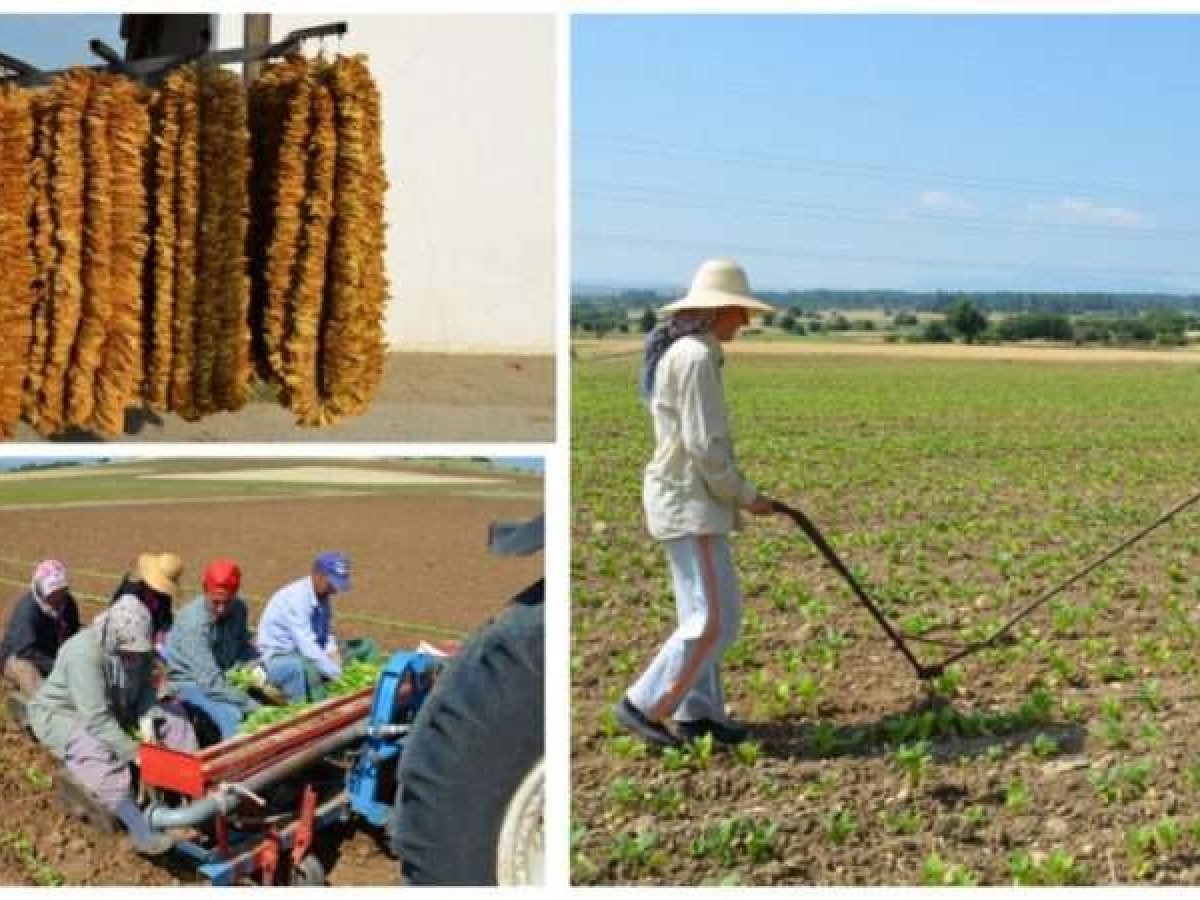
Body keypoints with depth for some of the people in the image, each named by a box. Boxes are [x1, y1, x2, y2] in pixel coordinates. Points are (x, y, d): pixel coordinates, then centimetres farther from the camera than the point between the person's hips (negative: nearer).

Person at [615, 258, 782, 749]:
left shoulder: (679, 352, 13)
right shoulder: (696, 357, -19)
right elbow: (704, 446, -22)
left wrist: (737, 493, 15)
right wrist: (745, 496, -9)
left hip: (685, 497, 10)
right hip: (690, 502, -10)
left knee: (703, 612, 14)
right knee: (716, 618, -8)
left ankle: (696, 712, 20)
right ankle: (643, 704, -1)